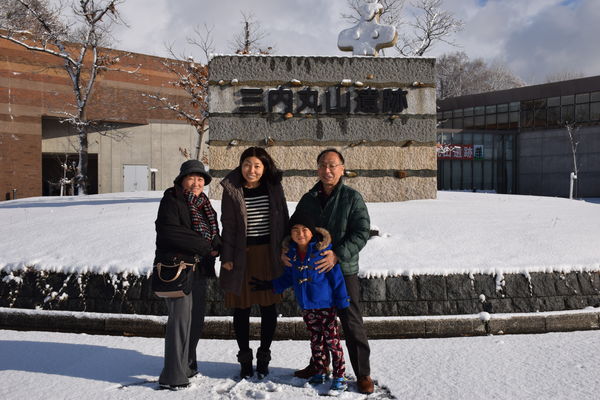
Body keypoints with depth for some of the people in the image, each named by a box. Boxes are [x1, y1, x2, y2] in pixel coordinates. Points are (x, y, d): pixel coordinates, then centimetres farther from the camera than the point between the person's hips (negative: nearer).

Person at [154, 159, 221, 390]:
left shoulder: (204, 204, 16)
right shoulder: (171, 201, -7)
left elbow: (213, 233, 18)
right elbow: (173, 233, -20)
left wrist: (216, 245, -5)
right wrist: (206, 247, -15)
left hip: (199, 268, 8)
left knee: (196, 319, 13)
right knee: (181, 318, -9)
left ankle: (187, 366, 27)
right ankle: (173, 377, -2)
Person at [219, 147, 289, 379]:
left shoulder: (274, 187, 3)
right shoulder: (232, 190, -2)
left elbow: (283, 220, 7)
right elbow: (227, 226, -2)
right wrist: (227, 257, -6)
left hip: (268, 255, 2)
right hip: (241, 256, -1)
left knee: (268, 306, 7)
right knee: (242, 308, 6)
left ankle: (264, 357, 23)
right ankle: (245, 358, 21)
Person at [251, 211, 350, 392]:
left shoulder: (324, 249, -14)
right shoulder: (291, 252, 2)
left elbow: (337, 277, -10)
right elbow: (289, 276, 19)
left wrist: (342, 302, -9)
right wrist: (271, 285, 13)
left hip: (325, 304, -5)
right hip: (306, 306, 5)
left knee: (332, 341, 0)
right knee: (315, 340, 17)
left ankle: (339, 376, 11)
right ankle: (320, 372, 30)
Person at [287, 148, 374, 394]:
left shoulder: (352, 198, -6)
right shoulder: (308, 199, 7)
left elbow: (361, 232, -13)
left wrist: (338, 255, -24)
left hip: (344, 270, -5)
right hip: (314, 270, 5)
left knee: (352, 323, 0)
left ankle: (363, 374, 13)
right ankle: (318, 364, 35)